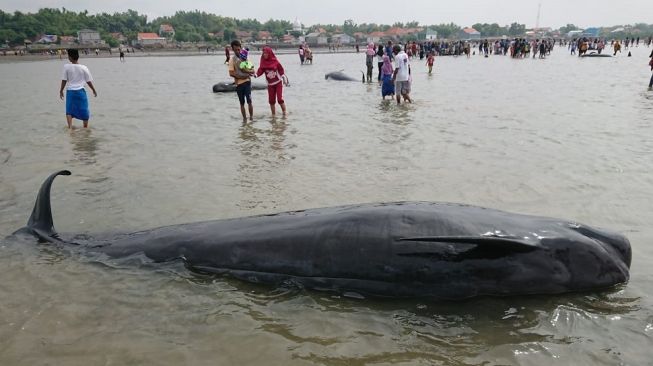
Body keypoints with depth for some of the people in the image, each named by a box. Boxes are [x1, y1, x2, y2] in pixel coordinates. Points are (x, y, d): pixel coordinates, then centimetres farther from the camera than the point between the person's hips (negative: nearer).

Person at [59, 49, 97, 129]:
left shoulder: (66, 67, -7)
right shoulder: (84, 68, -5)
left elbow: (64, 80, -3)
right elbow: (89, 81, 0)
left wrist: (61, 91, 9)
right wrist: (94, 90, 14)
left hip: (70, 91, 0)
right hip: (80, 91, 0)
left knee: (69, 110, 6)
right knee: (84, 110, 11)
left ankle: (70, 127, -7)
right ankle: (86, 127, 22)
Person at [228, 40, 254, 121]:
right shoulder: (232, 60, 0)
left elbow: (252, 71, 8)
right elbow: (231, 73, -9)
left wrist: (246, 71, -13)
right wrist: (241, 76, -14)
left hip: (247, 82, 1)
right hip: (238, 83, -1)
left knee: (249, 101, -9)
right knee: (242, 103, 7)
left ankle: (251, 117, 3)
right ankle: (244, 118, 17)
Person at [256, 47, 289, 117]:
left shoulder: (275, 61, -10)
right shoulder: (263, 63, -3)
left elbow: (281, 70, -4)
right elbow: (260, 70, -10)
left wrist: (285, 79, -4)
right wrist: (256, 75, -29)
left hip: (278, 82, -3)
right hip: (270, 84, 3)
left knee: (280, 99, -11)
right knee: (271, 100, 6)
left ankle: (284, 113, 3)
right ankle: (273, 115, 19)